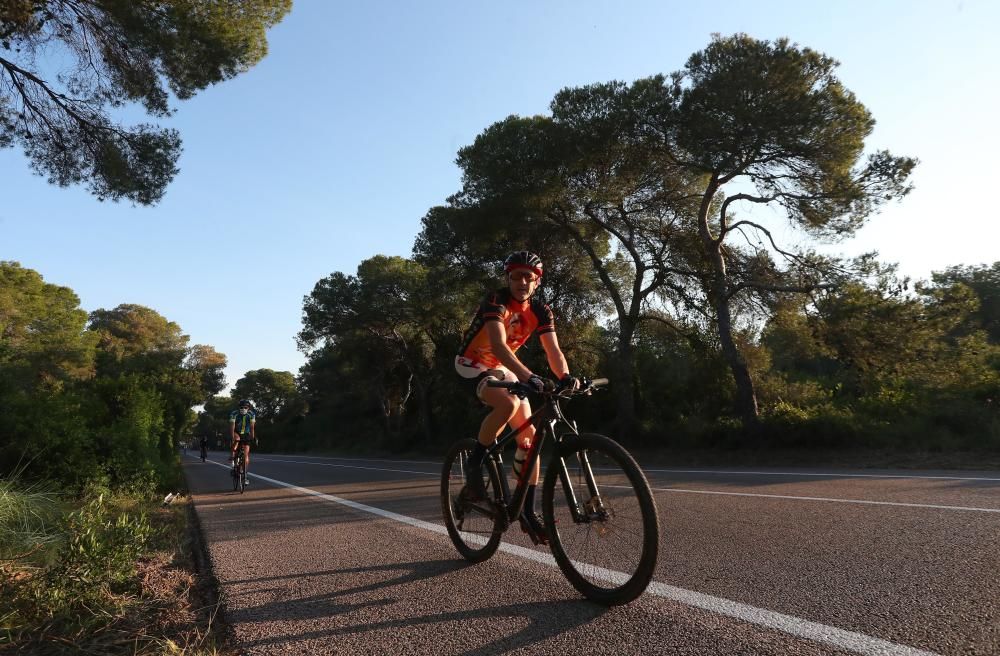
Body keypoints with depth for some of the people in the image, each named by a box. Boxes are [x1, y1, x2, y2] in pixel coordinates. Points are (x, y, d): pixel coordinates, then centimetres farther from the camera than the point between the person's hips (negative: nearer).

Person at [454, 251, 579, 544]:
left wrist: (565, 376, -38)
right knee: (509, 403, -37)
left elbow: (553, 350, -17)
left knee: (529, 436, -5)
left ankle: (527, 511, 6)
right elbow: (498, 345, -39)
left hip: (503, 369, 6)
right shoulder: (496, 301, -25)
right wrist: (527, 375, -54)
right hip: (473, 364, -6)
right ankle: (475, 462, -14)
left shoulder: (540, 311, -7)